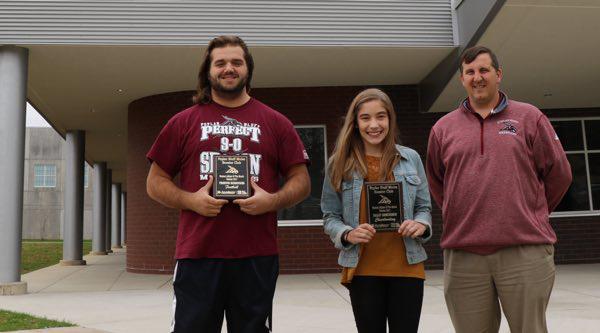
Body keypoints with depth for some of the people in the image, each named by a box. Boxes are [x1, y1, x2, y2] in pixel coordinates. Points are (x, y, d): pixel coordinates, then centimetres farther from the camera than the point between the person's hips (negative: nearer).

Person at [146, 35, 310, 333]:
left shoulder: (275, 123, 10)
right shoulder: (183, 122, 10)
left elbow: (301, 181, 10)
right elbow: (156, 182, 10)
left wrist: (272, 200, -10)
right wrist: (190, 200, -9)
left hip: (257, 256, 1)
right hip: (197, 255, 0)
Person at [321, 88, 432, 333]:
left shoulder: (411, 158, 4)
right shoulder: (339, 163, -1)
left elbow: (424, 206, 11)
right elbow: (330, 216, 3)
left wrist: (421, 224, -10)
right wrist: (347, 234, -17)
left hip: (406, 267, 1)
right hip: (362, 269, -1)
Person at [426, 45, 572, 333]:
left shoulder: (529, 117, 6)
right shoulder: (443, 128, 11)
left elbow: (558, 173, 8)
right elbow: (436, 183, 19)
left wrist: (530, 215, 11)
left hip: (525, 253, -1)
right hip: (463, 257, 2)